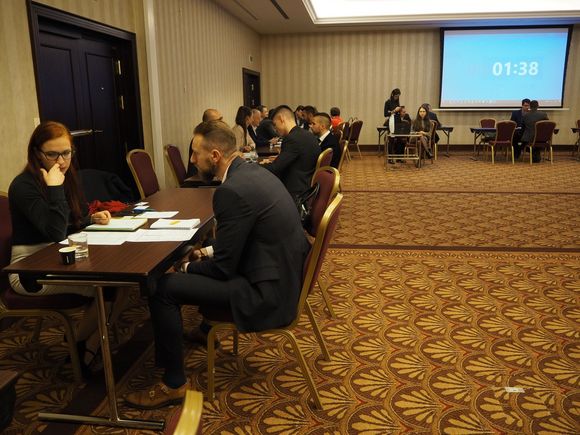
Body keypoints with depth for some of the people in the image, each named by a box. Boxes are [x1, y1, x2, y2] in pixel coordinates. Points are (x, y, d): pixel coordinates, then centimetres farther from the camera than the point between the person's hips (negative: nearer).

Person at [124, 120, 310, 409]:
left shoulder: (232, 191, -22)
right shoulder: (253, 172, 6)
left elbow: (223, 267, -17)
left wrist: (187, 268, 1)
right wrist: (207, 252, 11)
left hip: (267, 292, -10)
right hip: (285, 275, 10)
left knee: (162, 288, -7)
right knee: (199, 267, 26)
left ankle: (174, 383, 6)